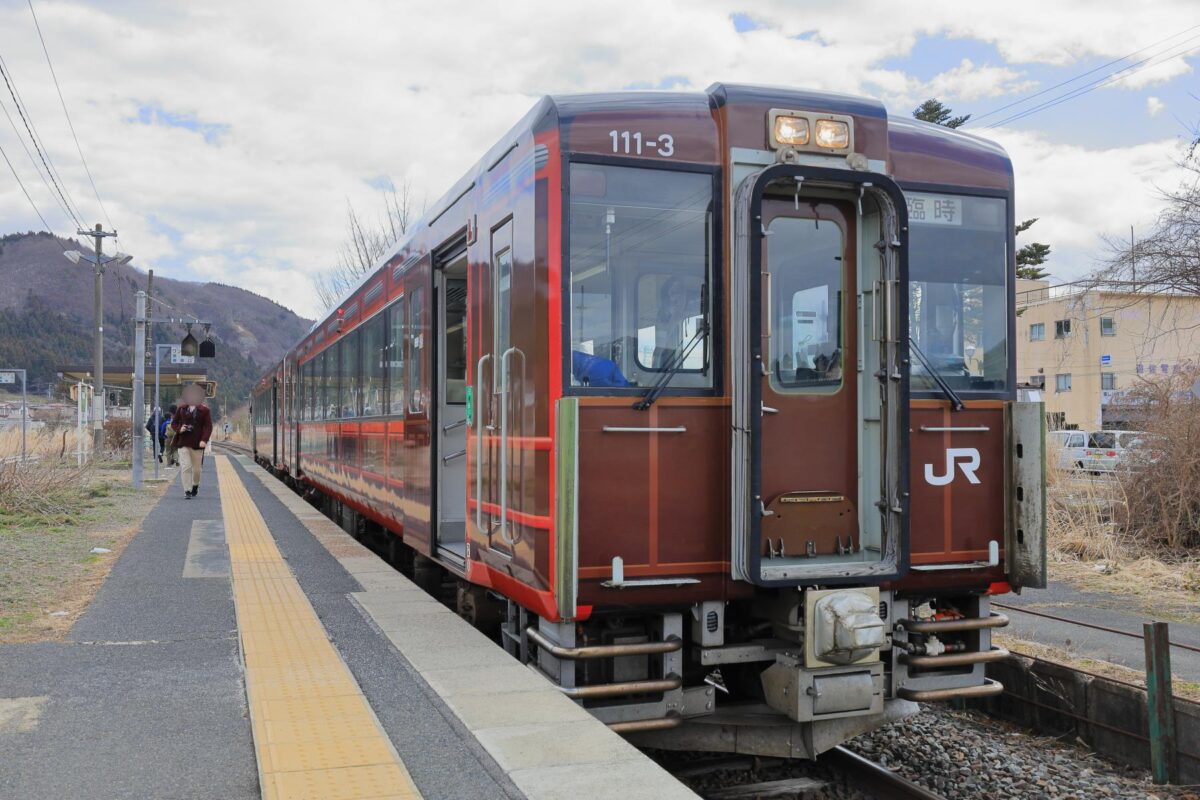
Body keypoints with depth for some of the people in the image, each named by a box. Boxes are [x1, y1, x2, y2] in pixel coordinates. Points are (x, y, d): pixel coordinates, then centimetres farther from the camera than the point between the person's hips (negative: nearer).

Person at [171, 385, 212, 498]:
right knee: (186, 466, -9)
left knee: (197, 468, 8)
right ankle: (187, 490, -3)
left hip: (197, 443, 0)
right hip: (184, 443, 0)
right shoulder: (181, 408, 6)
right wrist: (179, 429, -10)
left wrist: (204, 440, -16)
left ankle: (195, 485, 34)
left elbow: (208, 426, -4)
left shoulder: (204, 410, 0)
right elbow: (174, 423, 13)